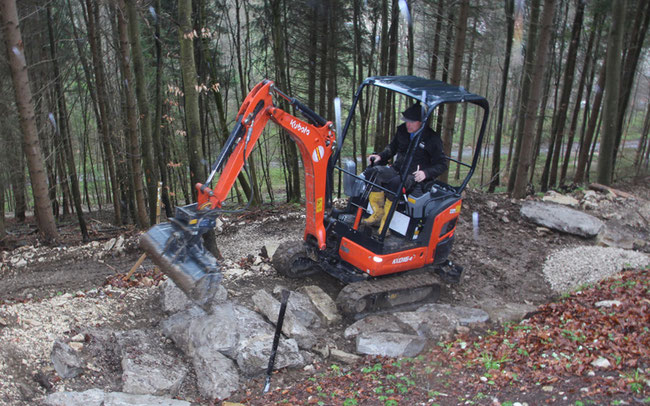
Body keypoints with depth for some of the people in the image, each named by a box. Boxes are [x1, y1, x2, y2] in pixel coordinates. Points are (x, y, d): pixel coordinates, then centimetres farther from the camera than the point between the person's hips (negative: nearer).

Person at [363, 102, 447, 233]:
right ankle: (378, 212, -17)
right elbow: (392, 147, 27)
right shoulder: (402, 130, 10)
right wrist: (381, 156, 7)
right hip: (397, 170, 6)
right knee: (372, 172, -22)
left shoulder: (432, 139, -5)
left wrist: (426, 173, -22)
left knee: (395, 183, -39)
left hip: (415, 176, -6)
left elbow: (442, 165, -3)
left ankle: (386, 222, -25)